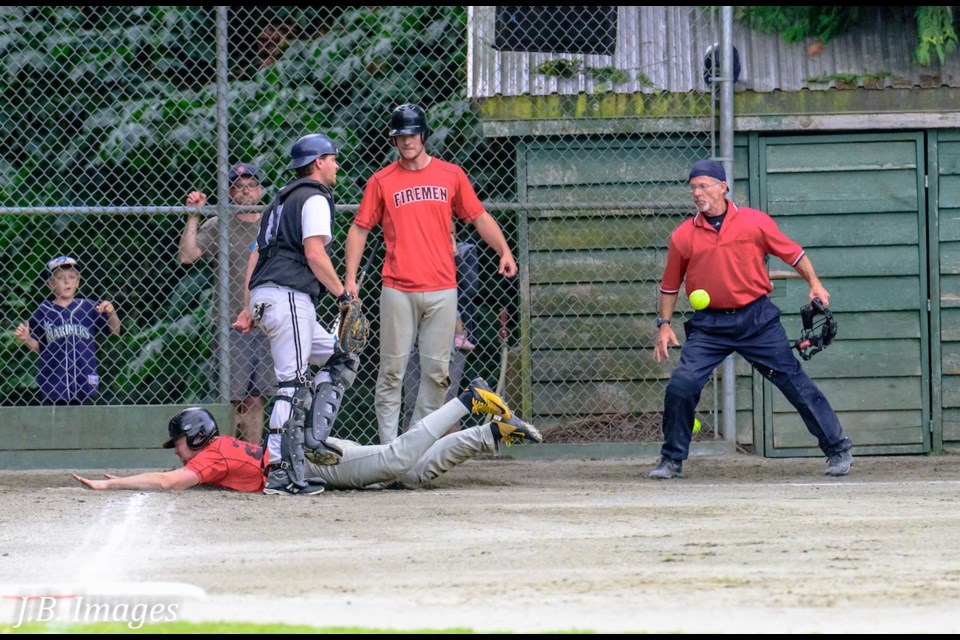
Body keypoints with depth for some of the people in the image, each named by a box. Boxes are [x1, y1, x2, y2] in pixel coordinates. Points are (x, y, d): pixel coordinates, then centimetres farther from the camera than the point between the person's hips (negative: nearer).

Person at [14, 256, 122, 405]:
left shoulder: (88, 307, 0)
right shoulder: (43, 311, 0)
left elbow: (115, 331, 1)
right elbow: (38, 346, 8)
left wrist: (111, 313, -16)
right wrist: (26, 338, -11)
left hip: (83, 384, 1)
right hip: (54, 385, 0)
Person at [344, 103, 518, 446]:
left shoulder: (451, 175, 9)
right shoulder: (381, 181, 5)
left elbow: (479, 217, 11)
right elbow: (359, 229, 8)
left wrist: (504, 251, -5)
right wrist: (350, 278, -2)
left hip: (442, 290, 2)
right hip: (398, 291, -2)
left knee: (437, 371, 2)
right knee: (392, 370, -3)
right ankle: (390, 446, 0)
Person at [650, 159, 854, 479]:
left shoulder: (754, 222, -2)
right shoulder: (683, 236, 2)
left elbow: (792, 252, 6)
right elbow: (670, 285, 12)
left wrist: (814, 284, -6)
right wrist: (664, 324, 5)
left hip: (757, 320, -1)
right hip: (709, 325, 1)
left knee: (795, 382, 0)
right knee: (680, 386, -12)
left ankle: (838, 449, 10)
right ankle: (672, 460, 5)